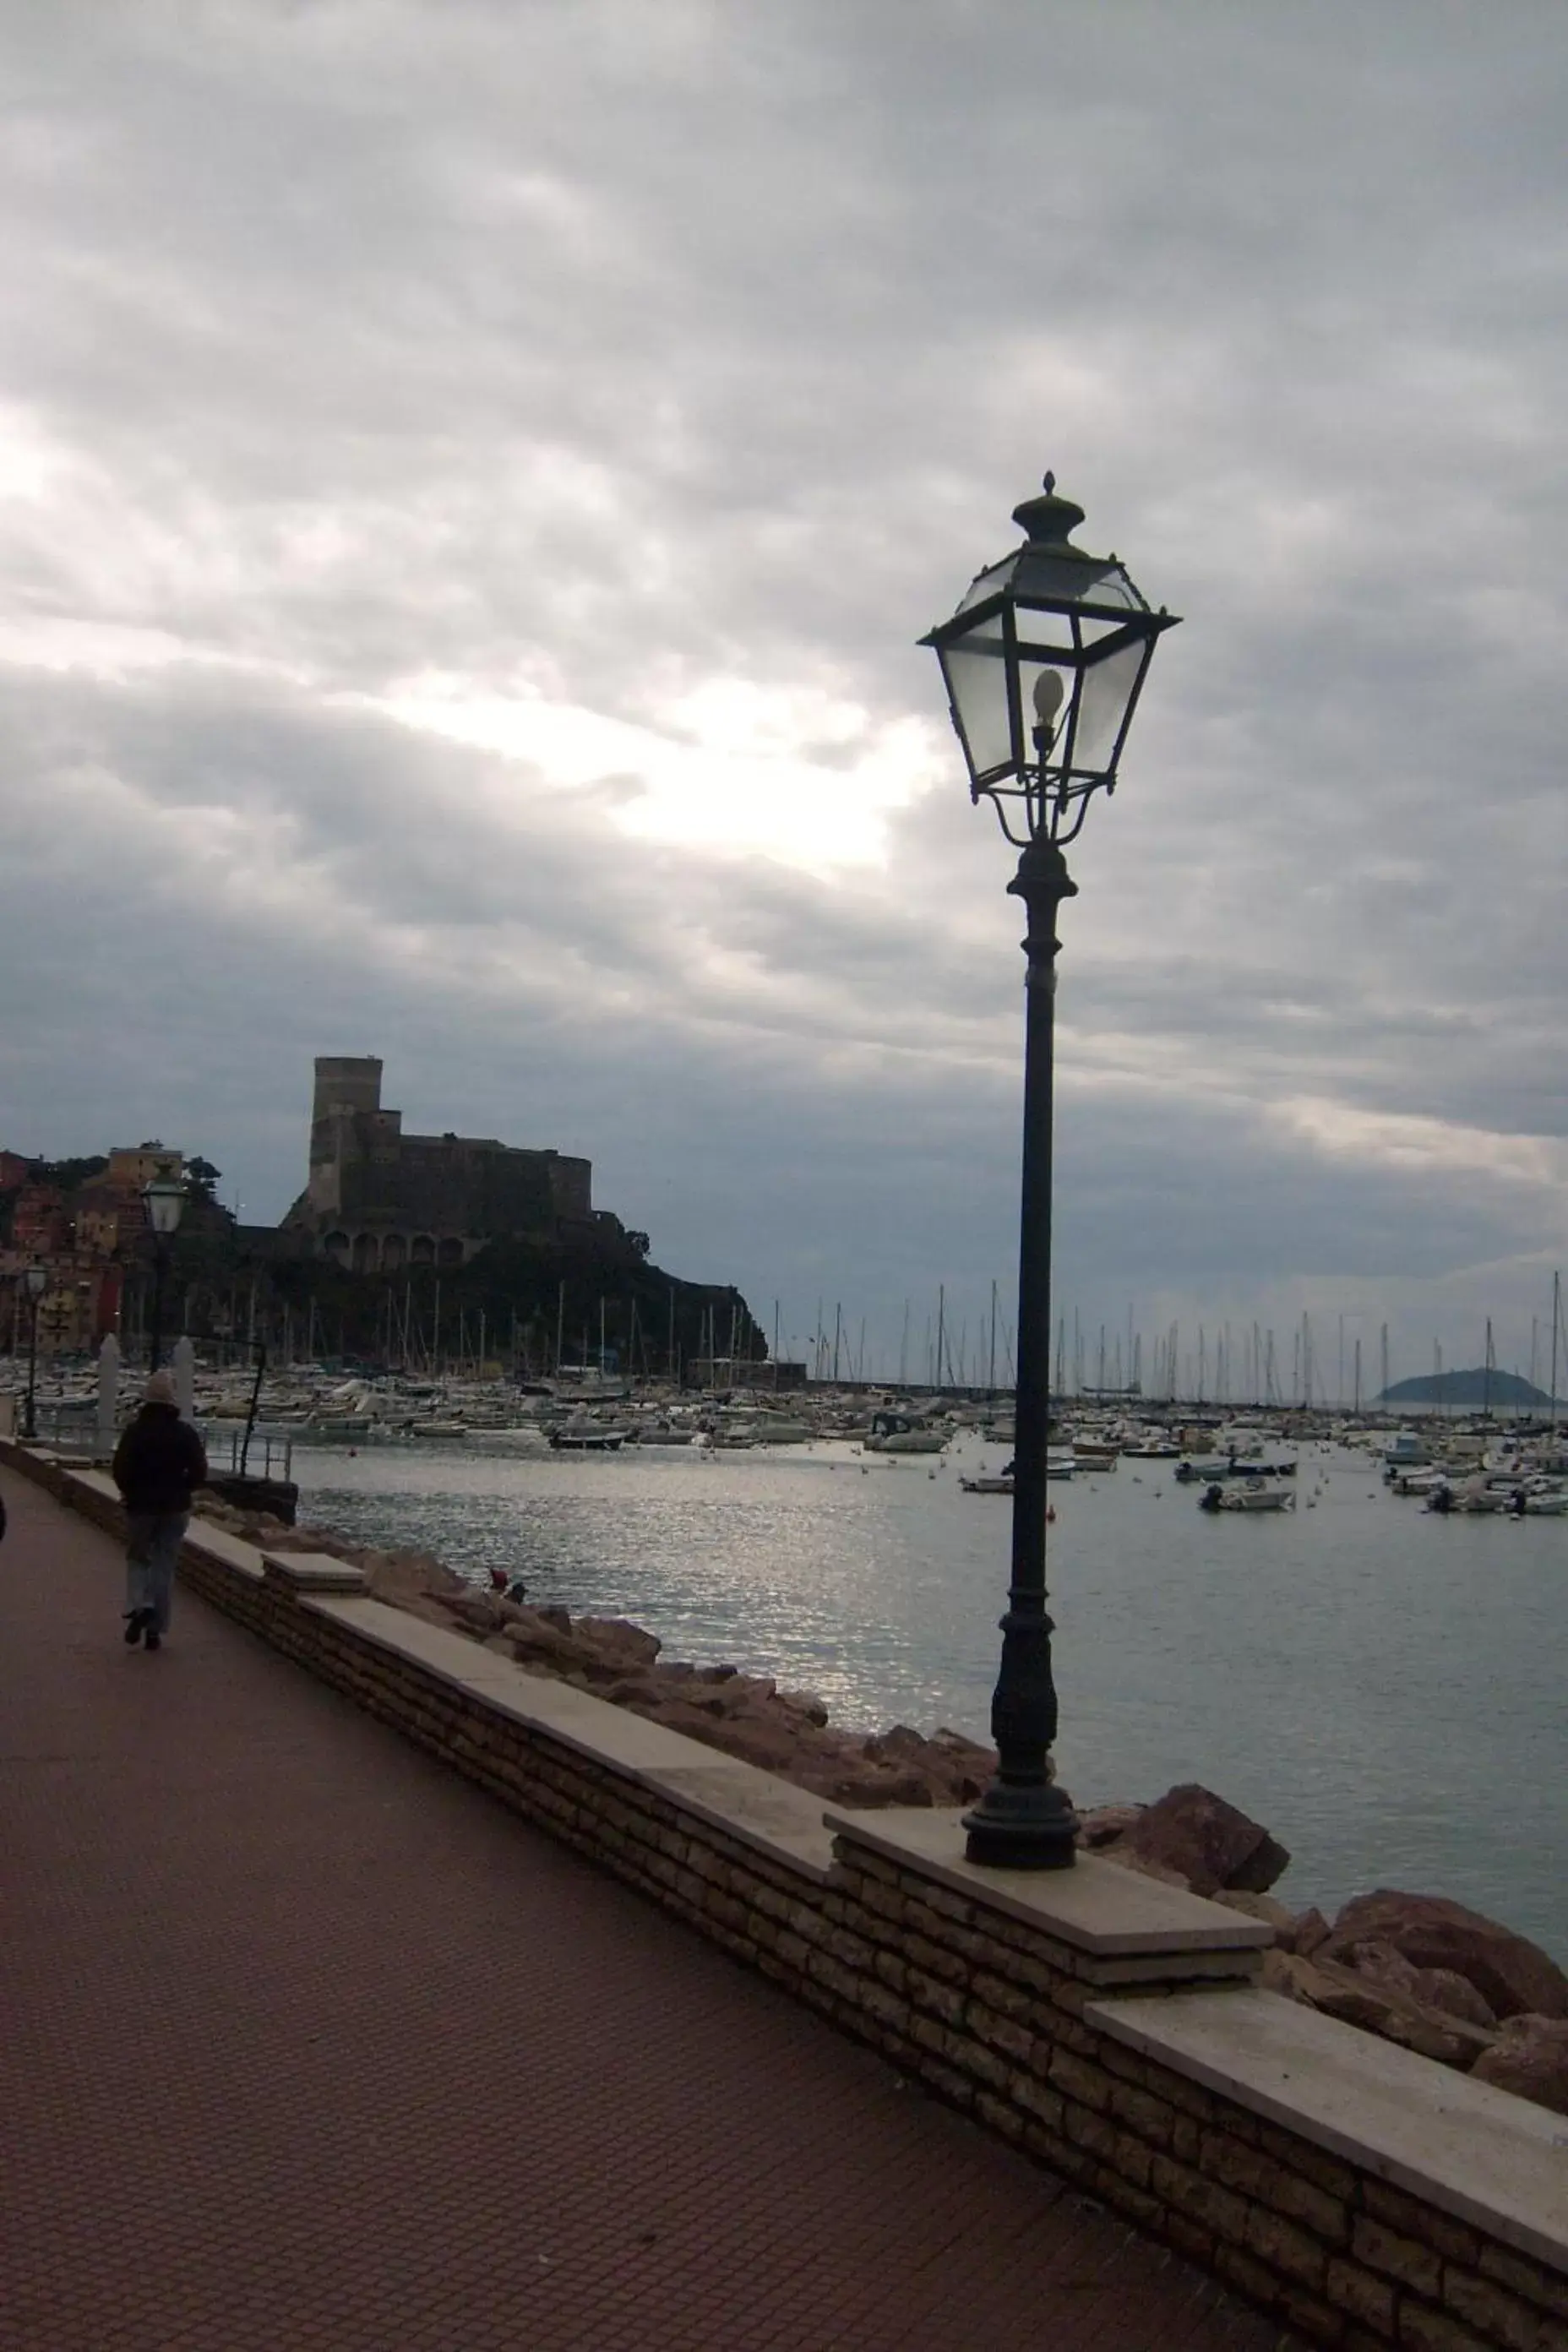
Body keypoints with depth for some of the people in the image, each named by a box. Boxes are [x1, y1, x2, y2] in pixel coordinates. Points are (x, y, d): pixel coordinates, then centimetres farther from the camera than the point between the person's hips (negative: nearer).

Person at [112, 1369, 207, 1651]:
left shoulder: (135, 1431, -8)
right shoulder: (185, 1433, -5)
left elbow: (120, 1469, -11)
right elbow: (199, 1472, -6)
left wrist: (131, 1492, 7)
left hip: (140, 1506, -1)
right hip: (175, 1508, 1)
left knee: (137, 1558, 15)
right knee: (164, 1566, 8)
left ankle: (138, 1606, -11)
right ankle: (155, 1630, 8)